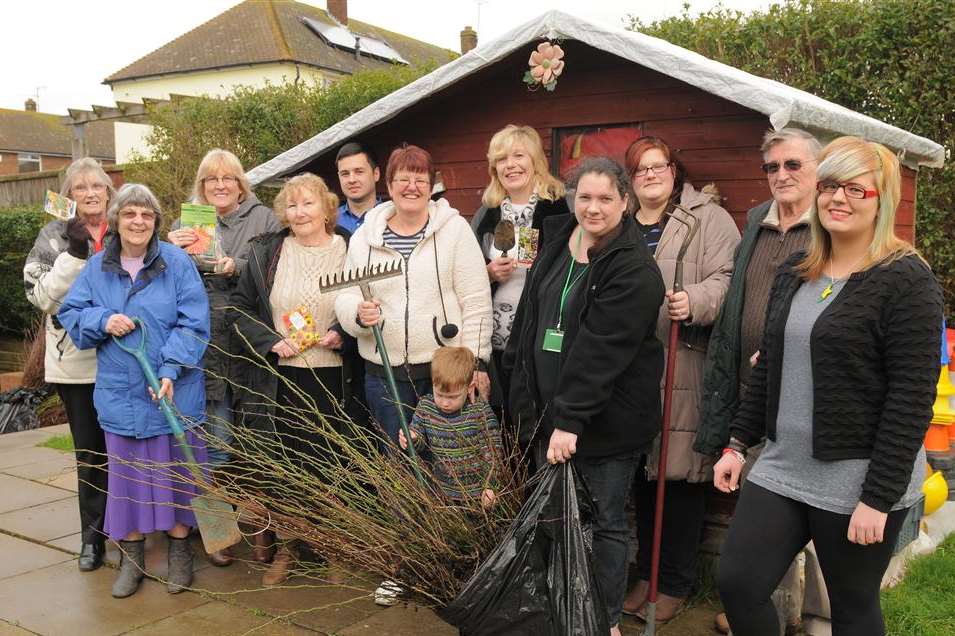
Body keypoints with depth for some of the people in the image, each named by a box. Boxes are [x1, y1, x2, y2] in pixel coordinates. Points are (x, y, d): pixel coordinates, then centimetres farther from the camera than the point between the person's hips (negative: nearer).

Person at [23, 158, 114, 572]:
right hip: (76, 361, 0)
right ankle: (93, 535, 21)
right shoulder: (54, 237, 1)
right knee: (89, 453, 9)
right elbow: (41, 296, -8)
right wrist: (73, 255, -17)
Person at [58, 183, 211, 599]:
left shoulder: (177, 263, -6)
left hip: (173, 391, -2)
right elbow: (69, 313, 10)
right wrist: (103, 321, -11)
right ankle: (131, 556, 25)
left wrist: (171, 369, -19)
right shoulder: (97, 267, 5)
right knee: (127, 472, 10)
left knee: (175, 470, 8)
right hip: (120, 393, 3)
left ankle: (179, 550, 25)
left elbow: (193, 323, -10)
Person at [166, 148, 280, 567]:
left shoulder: (262, 218, 6)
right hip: (208, 348, 1)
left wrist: (236, 268, -17)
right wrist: (171, 249, -9)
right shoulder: (186, 221, 13)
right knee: (214, 441, 3)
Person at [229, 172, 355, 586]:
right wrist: (272, 341, -8)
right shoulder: (266, 252, 5)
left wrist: (342, 333, -9)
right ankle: (284, 549, 21)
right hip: (277, 378, 1)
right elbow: (239, 309, 7)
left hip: (330, 378, -1)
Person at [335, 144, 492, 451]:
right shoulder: (364, 236, 7)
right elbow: (345, 298, 8)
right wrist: (359, 313, -15)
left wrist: (476, 362, -9)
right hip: (384, 375, 3)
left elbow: (476, 302, -4)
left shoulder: (454, 228, -1)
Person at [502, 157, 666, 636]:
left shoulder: (634, 270, -15)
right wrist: (521, 391, 14)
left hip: (605, 420, -6)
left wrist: (570, 418, -25)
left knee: (604, 521, 6)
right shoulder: (555, 243, 7)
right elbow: (528, 322, 16)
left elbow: (601, 350, -22)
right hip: (547, 411, 6)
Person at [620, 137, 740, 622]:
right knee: (642, 473, 12)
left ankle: (674, 582, 16)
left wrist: (694, 301, -27)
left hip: (683, 369, -5)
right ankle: (646, 573, 27)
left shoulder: (709, 219, 1)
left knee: (679, 473, -1)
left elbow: (726, 282, -9)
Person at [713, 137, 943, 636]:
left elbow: (912, 400, -16)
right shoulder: (793, 273, 9)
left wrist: (879, 498, -18)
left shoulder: (906, 280, -12)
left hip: (859, 481, -6)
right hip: (782, 466, 6)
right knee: (736, 582, 3)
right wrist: (738, 444, 12)